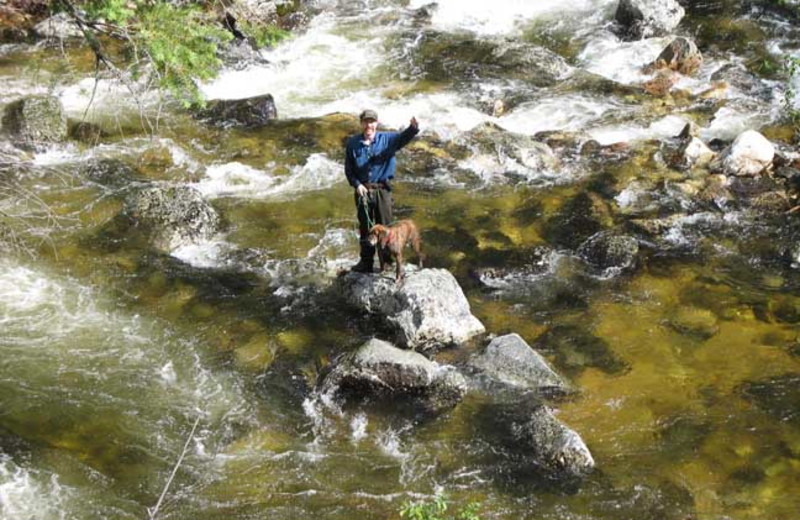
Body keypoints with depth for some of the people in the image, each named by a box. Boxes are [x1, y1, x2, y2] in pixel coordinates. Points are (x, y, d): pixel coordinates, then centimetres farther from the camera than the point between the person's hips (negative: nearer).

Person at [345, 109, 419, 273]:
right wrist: (356, 184, -11)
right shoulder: (352, 143, -1)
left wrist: (413, 128, -44)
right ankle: (366, 262, 21)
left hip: (382, 190, -1)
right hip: (362, 190, 1)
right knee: (365, 228, 11)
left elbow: (403, 137, -22)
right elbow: (348, 169, 2)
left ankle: (387, 260, 15)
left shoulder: (387, 139, -3)